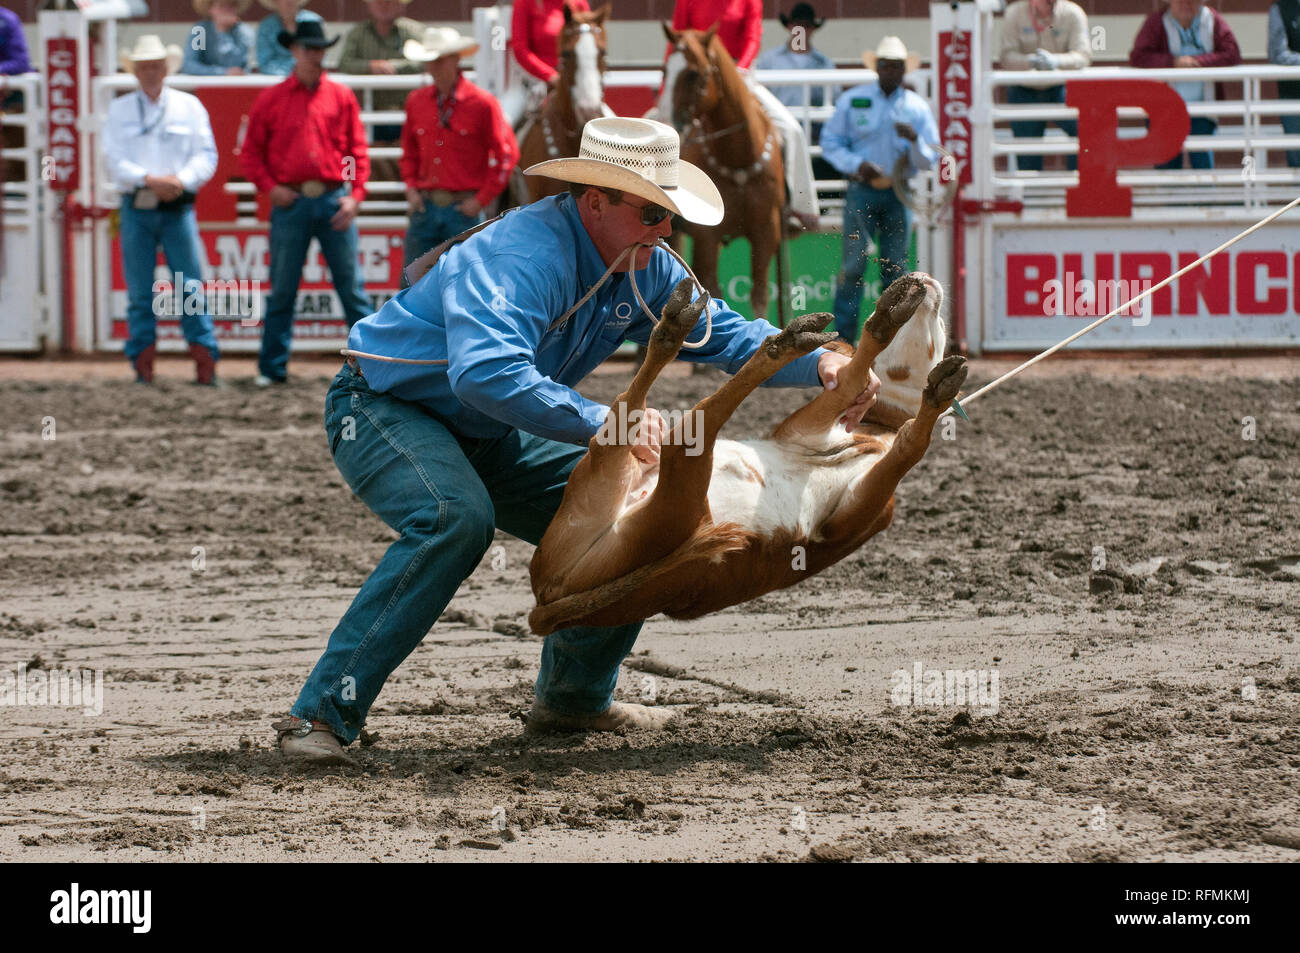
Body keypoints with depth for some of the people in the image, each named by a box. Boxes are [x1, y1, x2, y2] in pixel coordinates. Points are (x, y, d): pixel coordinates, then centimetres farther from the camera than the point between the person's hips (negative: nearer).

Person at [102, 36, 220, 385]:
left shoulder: (189, 106, 8)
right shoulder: (119, 110, 9)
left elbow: (206, 156, 3)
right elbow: (115, 160, 0)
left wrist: (181, 180, -15)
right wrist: (150, 180, -15)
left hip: (178, 208, -1)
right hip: (136, 208, 1)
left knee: (190, 288, -6)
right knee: (140, 291, 1)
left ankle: (206, 365, -5)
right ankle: (143, 366, 5)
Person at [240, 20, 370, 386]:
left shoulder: (341, 97, 7)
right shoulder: (270, 99, 5)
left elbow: (358, 150, 7)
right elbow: (251, 152, 7)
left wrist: (355, 195, -4)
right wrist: (270, 187, -6)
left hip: (334, 201, 0)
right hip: (291, 202, 0)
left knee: (351, 285, 2)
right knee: (282, 290, 3)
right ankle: (272, 367, 9)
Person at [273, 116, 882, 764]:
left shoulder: (642, 269, -4)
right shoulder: (522, 256, -33)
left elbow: (721, 334, 6)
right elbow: (485, 373, -48)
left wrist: (818, 365, -12)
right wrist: (604, 424, -51)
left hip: (483, 441, 9)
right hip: (384, 410, -9)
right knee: (456, 519, -37)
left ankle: (573, 698, 22)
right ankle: (321, 716, -36)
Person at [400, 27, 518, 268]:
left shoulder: (482, 103, -6)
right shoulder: (416, 101, 8)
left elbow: (507, 155, -4)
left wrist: (481, 200, -8)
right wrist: (411, 188, 5)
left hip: (464, 210, -4)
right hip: (425, 208, 4)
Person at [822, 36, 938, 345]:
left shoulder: (918, 108, 5)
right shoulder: (852, 100, 3)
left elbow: (929, 161, 5)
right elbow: (830, 142, 4)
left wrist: (914, 139, -17)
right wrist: (856, 164, -13)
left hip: (898, 195, 2)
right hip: (861, 192, -2)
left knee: (895, 267, 3)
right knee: (854, 264, -6)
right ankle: (844, 338, -2)